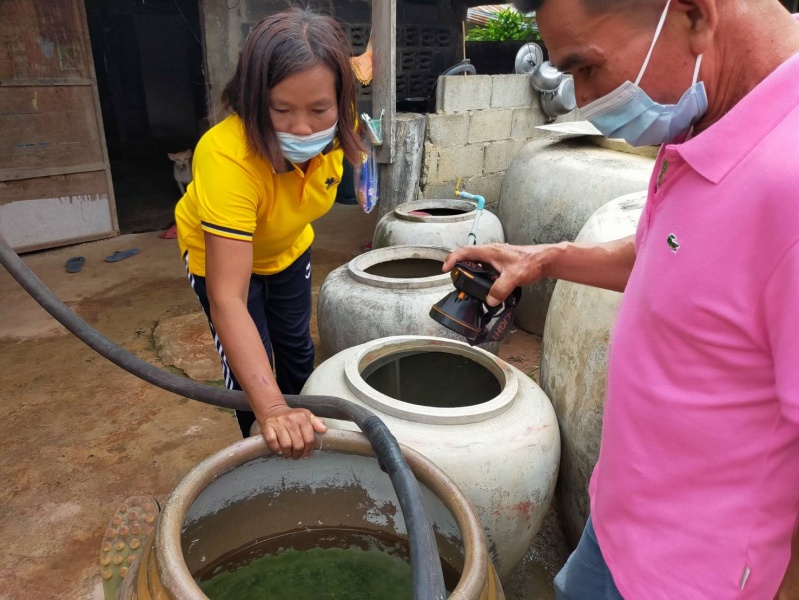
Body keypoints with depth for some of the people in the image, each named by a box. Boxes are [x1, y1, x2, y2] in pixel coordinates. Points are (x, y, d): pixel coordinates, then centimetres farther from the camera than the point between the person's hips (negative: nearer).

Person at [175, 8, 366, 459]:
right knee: (250, 370, -5)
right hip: (220, 253, -4)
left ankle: (300, 439, 42)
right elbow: (227, 299, -48)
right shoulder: (227, 157, -45)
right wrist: (271, 410, -57)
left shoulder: (337, 129, -28)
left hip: (288, 247, 5)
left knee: (297, 349, 16)